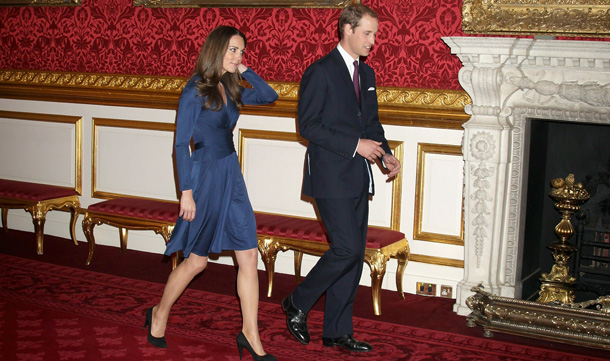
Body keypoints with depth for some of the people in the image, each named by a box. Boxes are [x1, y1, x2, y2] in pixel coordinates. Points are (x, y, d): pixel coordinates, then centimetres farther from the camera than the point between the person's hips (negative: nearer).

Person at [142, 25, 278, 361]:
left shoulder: (230, 89, 8)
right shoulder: (196, 91, -12)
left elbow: (269, 96, 17)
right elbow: (181, 143, -12)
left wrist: (244, 71, 4)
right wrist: (186, 192, -15)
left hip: (232, 175, 7)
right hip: (205, 175, -7)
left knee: (249, 256, 2)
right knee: (197, 260, 6)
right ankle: (159, 314, 30)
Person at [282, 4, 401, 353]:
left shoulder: (367, 74, 15)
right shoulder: (320, 72, -9)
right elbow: (308, 125, -14)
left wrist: (385, 153, 3)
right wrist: (355, 145, -17)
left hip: (358, 179, 8)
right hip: (331, 177, -8)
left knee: (354, 255, 8)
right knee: (347, 249, -13)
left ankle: (338, 331, 17)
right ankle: (298, 303, 9)